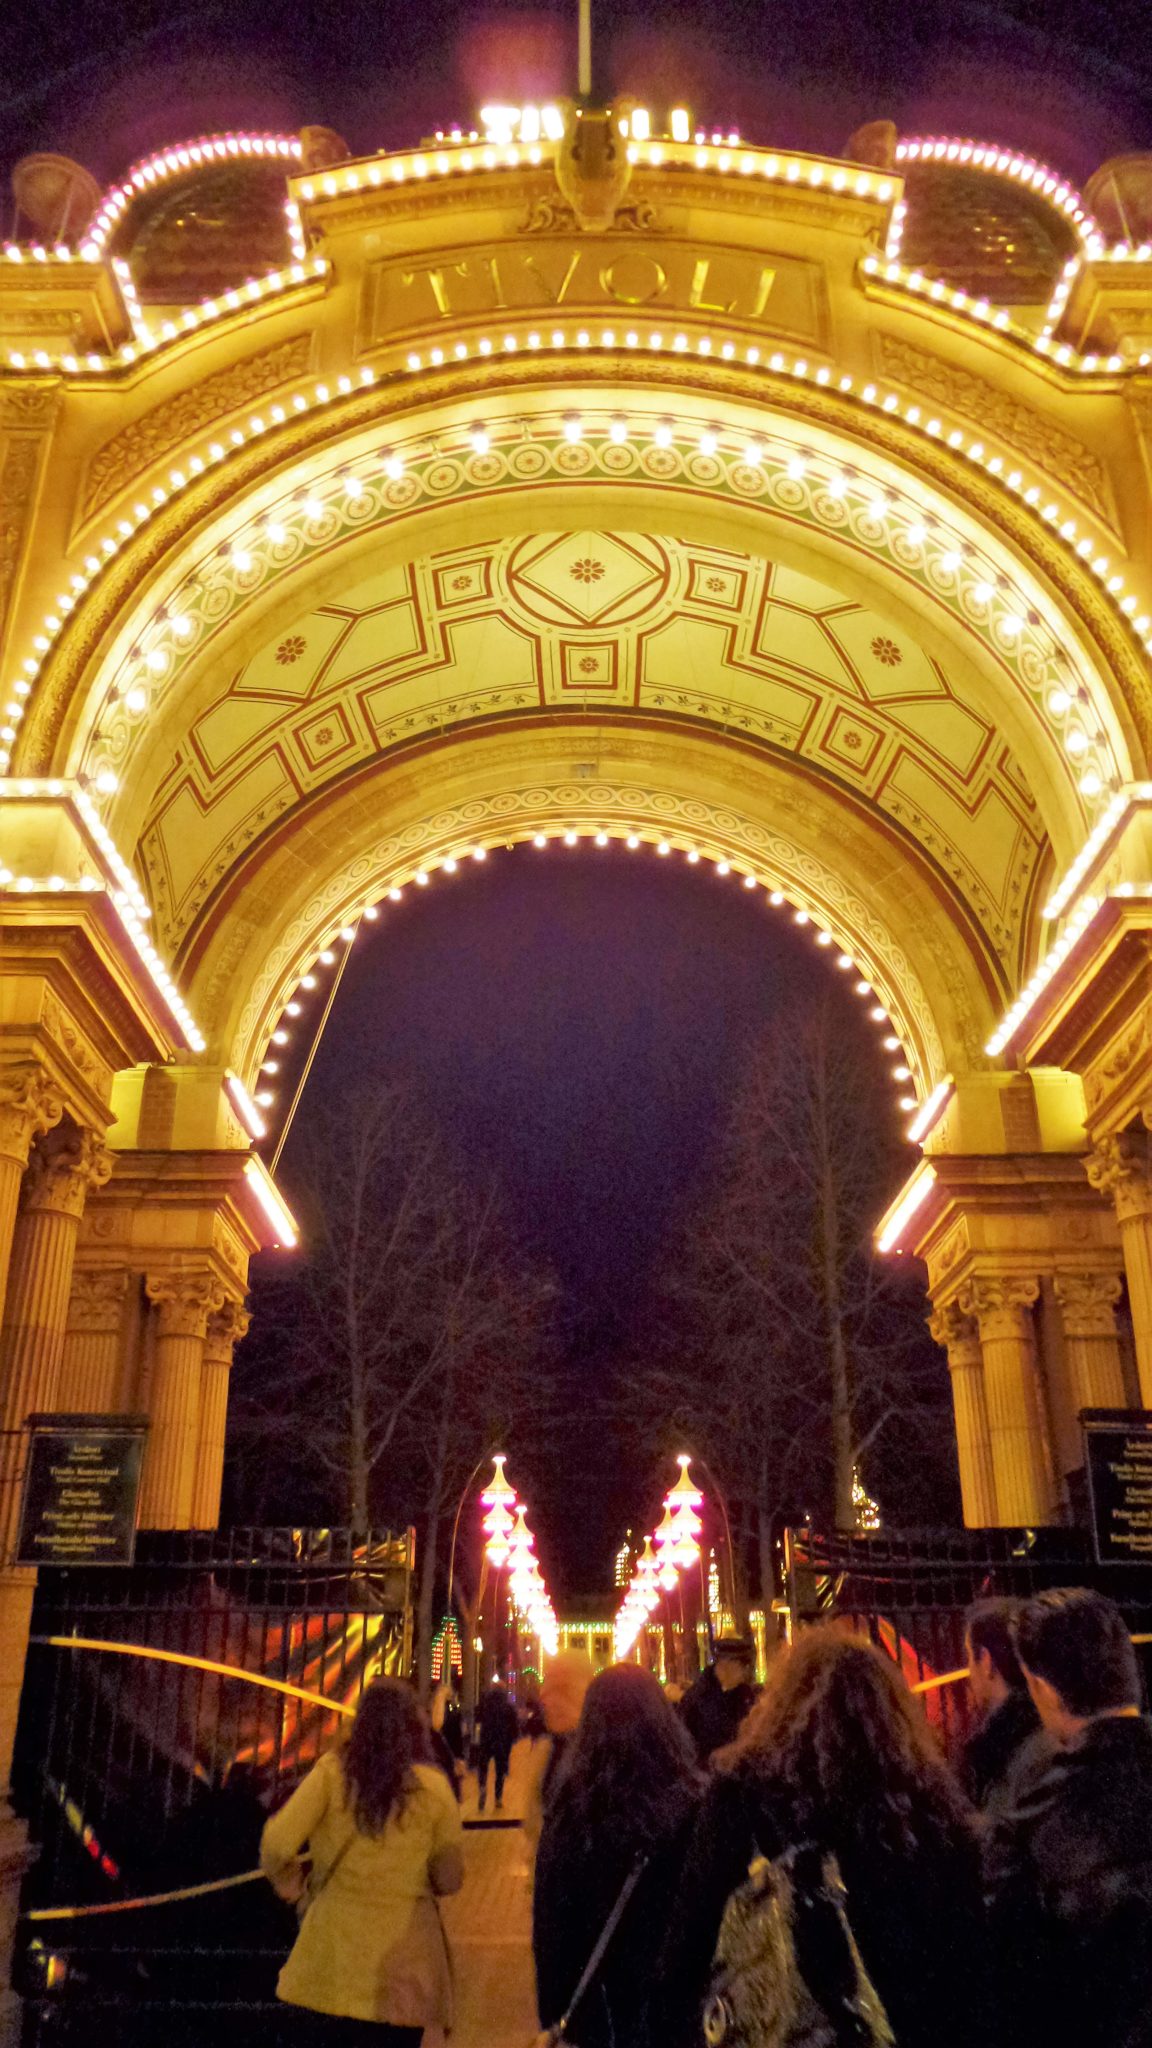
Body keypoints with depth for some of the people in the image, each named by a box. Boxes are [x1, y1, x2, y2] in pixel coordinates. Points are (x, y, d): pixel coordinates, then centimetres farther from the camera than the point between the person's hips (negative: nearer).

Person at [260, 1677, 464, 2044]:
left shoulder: (332, 1771, -6)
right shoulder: (433, 1786, -5)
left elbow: (277, 1845, -11)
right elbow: (450, 1880, 2)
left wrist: (285, 1877, 10)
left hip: (334, 1952, 1)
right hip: (403, 1960, 0)